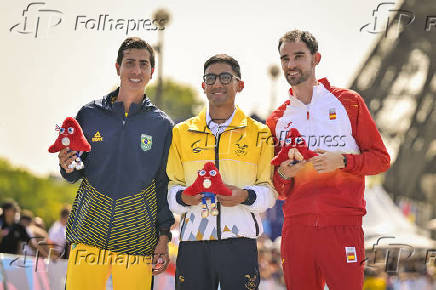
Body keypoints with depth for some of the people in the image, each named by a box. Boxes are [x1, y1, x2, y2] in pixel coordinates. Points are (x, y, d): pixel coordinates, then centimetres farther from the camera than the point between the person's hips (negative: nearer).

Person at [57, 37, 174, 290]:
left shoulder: (162, 125, 6)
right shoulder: (89, 115, 7)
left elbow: (165, 184, 8)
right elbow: (74, 174, 15)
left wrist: (164, 236, 1)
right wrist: (68, 167, -8)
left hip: (137, 237, -1)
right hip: (89, 233, 1)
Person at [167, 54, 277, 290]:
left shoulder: (259, 133, 8)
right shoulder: (182, 133, 12)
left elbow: (269, 191, 5)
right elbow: (172, 187, 12)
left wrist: (244, 196, -14)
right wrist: (183, 197, -10)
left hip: (240, 242, -1)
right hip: (193, 242, 1)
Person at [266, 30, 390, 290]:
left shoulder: (348, 102, 7)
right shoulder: (278, 120, 15)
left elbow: (381, 158, 4)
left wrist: (342, 161, -13)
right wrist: (283, 175, -4)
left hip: (342, 226, -3)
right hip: (296, 227, 3)